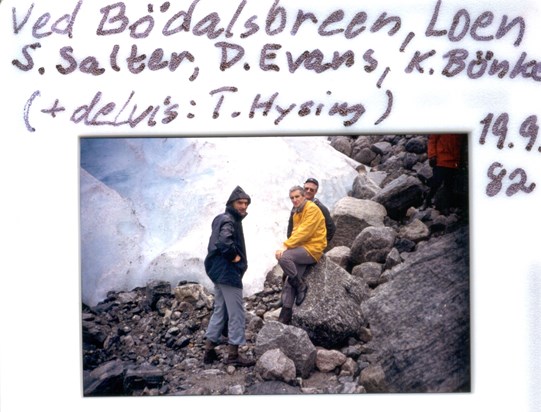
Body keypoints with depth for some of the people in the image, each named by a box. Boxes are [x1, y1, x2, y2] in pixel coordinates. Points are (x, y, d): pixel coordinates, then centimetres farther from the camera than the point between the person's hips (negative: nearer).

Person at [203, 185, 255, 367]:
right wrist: (234, 256, -20)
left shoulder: (222, 218, 14)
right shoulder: (229, 221, -16)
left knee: (220, 310, 17)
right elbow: (224, 242, -35)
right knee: (236, 313, -3)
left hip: (219, 271, 10)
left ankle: (209, 350, 21)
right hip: (228, 272, -10)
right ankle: (233, 354, 2)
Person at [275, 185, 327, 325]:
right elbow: (295, 233, 13)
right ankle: (285, 317, 2)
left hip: (312, 249, -8)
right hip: (301, 248, 8)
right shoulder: (296, 212, 19)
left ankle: (301, 286, -11)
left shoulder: (312, 209, -8)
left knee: (283, 257, -29)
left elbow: (304, 232, -18)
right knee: (289, 282, -1)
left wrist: (286, 246, -22)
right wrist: (287, 246, -7)